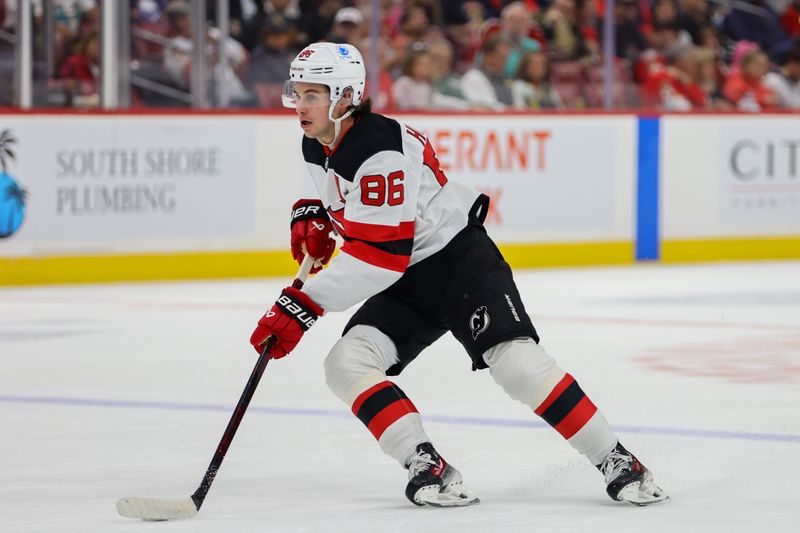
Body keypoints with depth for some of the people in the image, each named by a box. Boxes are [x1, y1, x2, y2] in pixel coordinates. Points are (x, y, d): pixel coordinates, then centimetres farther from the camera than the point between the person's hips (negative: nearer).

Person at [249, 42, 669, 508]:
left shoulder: (380, 149, -26)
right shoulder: (317, 146, 2)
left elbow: (378, 255, -31)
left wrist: (304, 306, -32)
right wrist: (312, 217, 5)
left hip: (461, 260, -8)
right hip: (404, 283, 8)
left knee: (517, 363, -22)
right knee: (347, 363, -15)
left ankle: (618, 463, -12)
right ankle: (428, 468, -19)